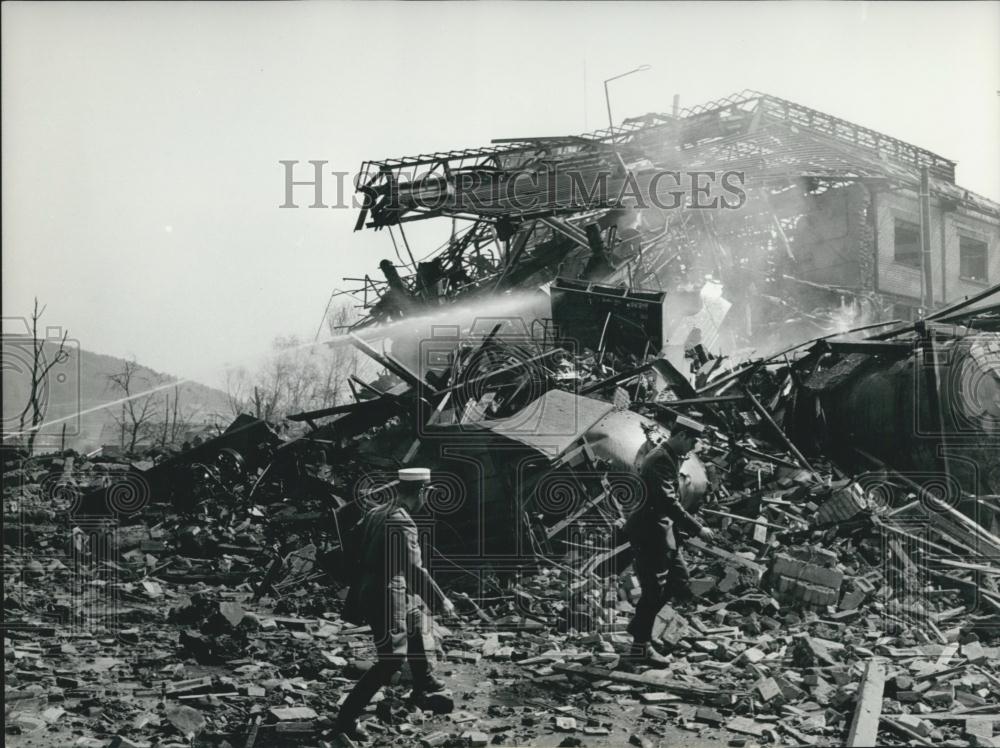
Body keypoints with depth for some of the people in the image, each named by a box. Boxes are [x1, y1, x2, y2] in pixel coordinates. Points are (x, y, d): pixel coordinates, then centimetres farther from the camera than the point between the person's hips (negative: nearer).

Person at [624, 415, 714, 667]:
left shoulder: (671, 457, 14)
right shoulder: (660, 459, -19)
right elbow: (668, 502, -27)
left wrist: (686, 528, 17)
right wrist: (697, 528, -25)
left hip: (665, 532, 10)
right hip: (650, 534, -10)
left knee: (680, 586, 11)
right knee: (654, 590, -2)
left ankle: (638, 625, 25)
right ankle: (640, 648, 10)